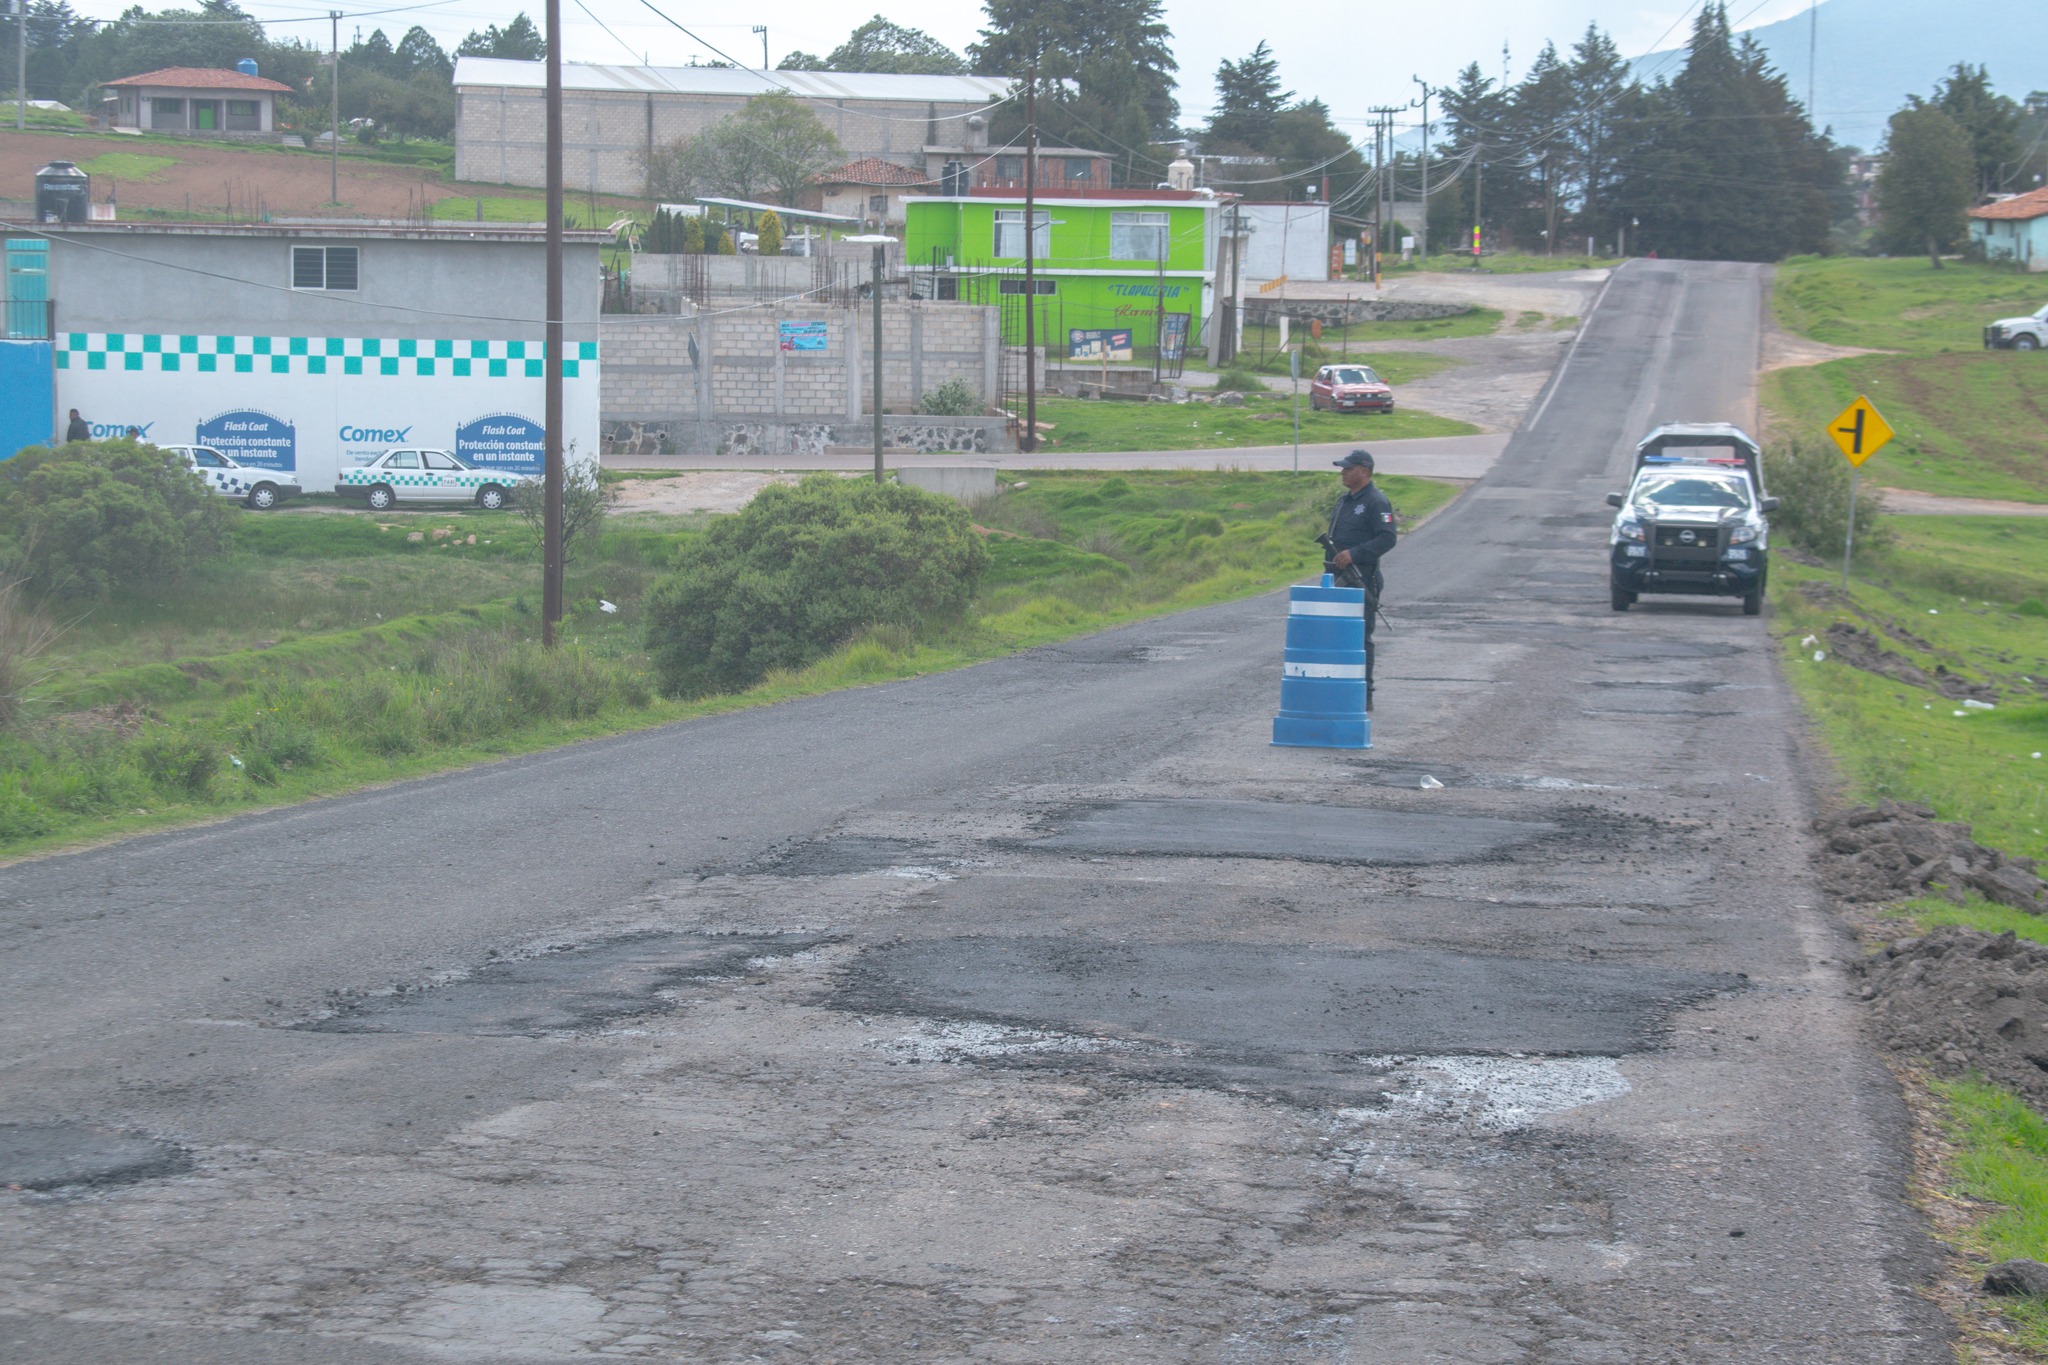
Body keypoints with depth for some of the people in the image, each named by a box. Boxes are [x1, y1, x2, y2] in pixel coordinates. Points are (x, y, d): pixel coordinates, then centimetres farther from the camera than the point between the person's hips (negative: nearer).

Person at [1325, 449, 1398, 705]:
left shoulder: (1376, 502, -10)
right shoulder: (1344, 501, 19)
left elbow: (1387, 538, -19)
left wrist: (1353, 554, -25)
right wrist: (1330, 571, 19)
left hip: (1362, 580, -9)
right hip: (1340, 580, 9)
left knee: (1360, 638, -7)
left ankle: (1364, 695, -3)